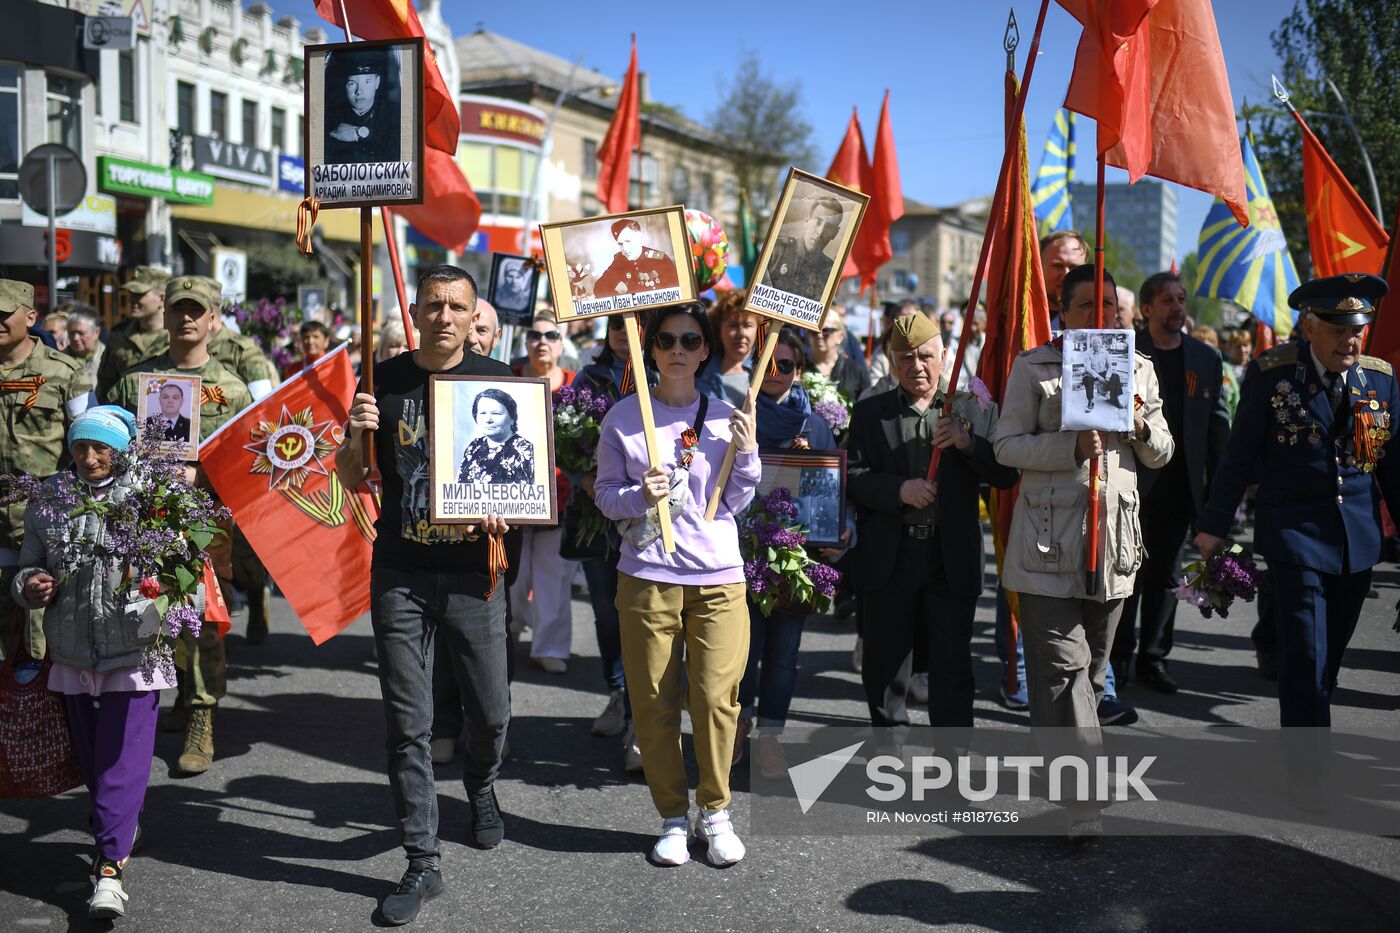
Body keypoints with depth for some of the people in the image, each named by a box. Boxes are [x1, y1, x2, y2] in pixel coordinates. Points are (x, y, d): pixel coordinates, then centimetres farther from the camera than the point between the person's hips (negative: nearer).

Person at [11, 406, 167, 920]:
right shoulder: (48, 502, 6)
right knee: (91, 758, 16)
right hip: (73, 654, 4)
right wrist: (30, 587, -7)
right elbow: (28, 567, 14)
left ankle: (110, 866, -5)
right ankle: (122, 826, 38)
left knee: (123, 758, -7)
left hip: (133, 650, -4)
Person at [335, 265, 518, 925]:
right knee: (407, 725, 2)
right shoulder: (384, 382, 1)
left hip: (474, 571, 0)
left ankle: (481, 790, 42)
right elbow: (352, 482, 7)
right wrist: (355, 436, -14)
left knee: (490, 711, 9)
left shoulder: (496, 380, 1)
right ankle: (422, 863, 13)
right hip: (401, 573, 0)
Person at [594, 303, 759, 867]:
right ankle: (673, 817, 18)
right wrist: (640, 494, -15)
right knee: (653, 703, 1)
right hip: (646, 577, 0)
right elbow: (605, 493, 4)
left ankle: (715, 813, 15)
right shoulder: (623, 417, 3)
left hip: (718, 575, 1)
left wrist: (746, 454, -6)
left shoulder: (725, 416, 8)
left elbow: (736, 503, 9)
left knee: (716, 698, -4)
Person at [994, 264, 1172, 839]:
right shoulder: (1033, 367, 2)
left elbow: (1161, 454, 17)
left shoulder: (1139, 369, 13)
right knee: (1062, 668, -10)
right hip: (1049, 547, -4)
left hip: (1113, 542, 5)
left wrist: (1141, 424, -6)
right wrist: (1071, 447, -18)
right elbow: (1007, 445, -3)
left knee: (1091, 672, 13)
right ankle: (1082, 802, -11)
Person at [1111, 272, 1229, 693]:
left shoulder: (1206, 358, 10)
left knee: (1166, 575, 10)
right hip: (1132, 482, -4)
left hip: (1180, 484, 4)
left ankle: (1153, 659, 19)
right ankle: (1117, 658, 13)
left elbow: (1219, 423, 10)